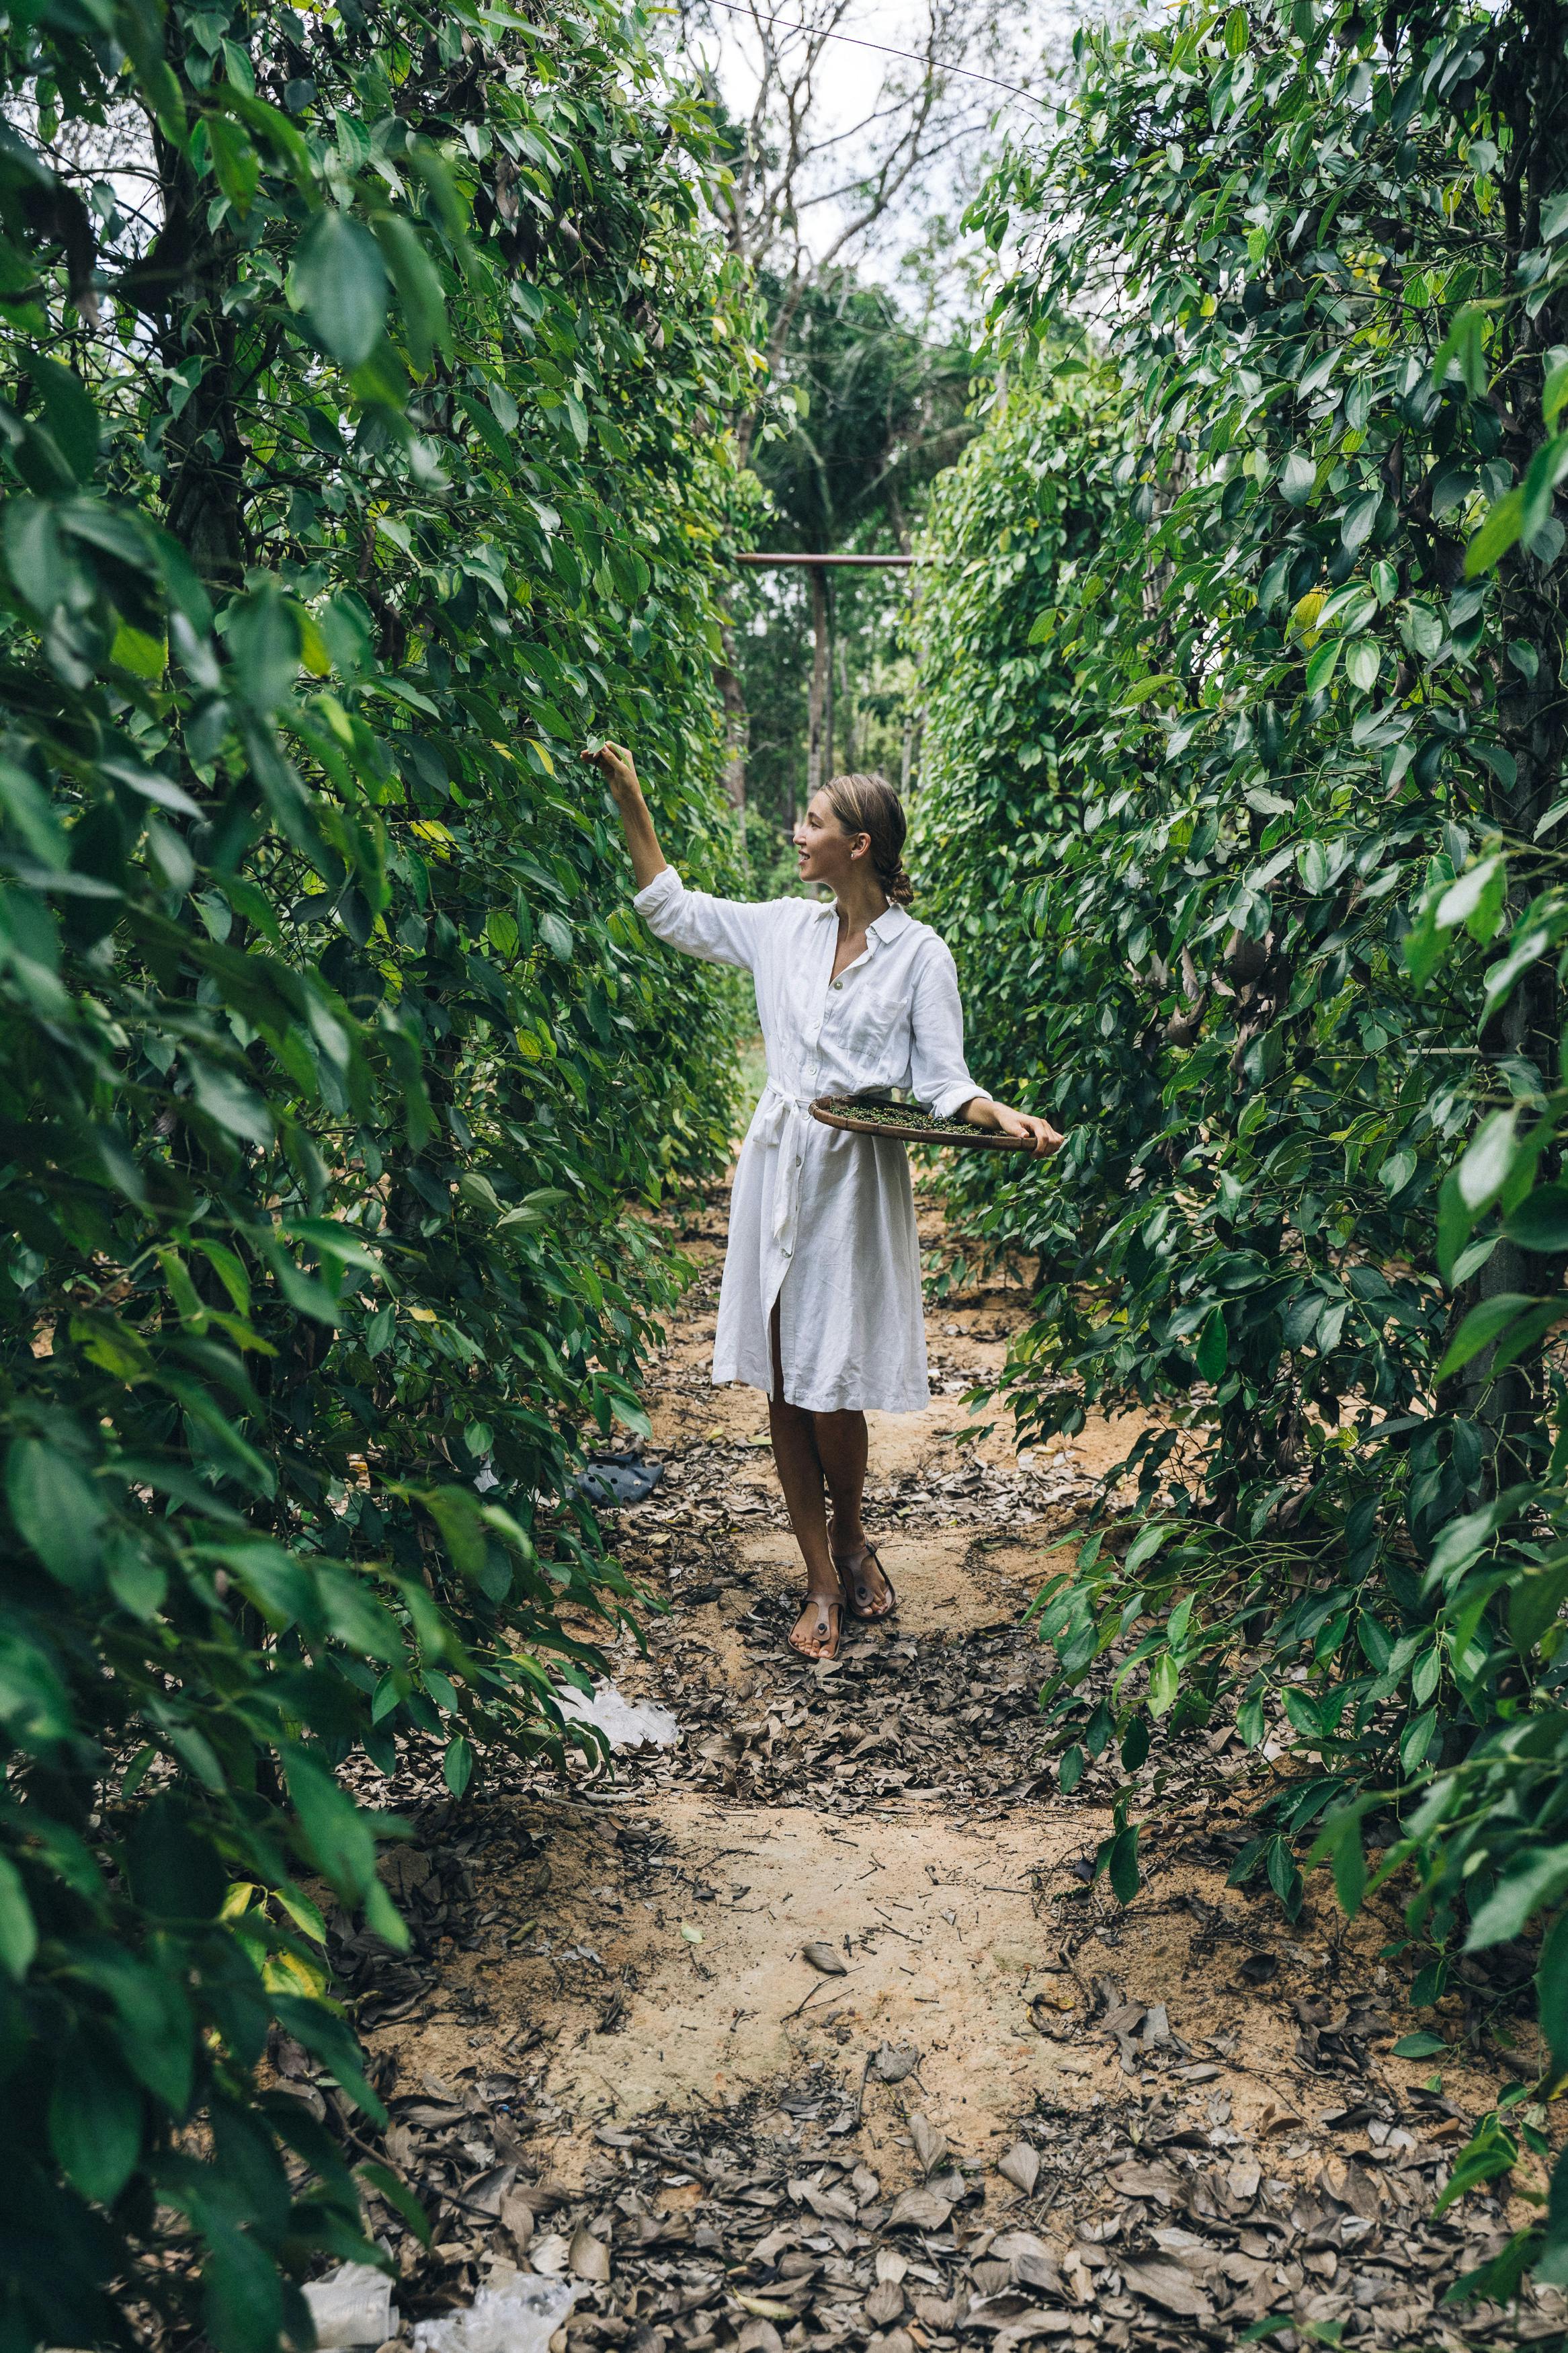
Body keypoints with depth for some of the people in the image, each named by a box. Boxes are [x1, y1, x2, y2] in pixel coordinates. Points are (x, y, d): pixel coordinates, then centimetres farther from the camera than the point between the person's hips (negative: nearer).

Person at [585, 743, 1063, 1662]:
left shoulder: (920, 953, -3)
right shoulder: (786, 929, 8)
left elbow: (944, 1082, -3)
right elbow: (672, 910, 17)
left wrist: (1008, 1121, -22)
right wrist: (630, 800, 12)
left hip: (858, 1179, -4)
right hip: (778, 1164, 4)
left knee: (830, 1388, -4)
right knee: (781, 1385, 4)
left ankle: (851, 1534, 29)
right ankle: (824, 1586, 17)